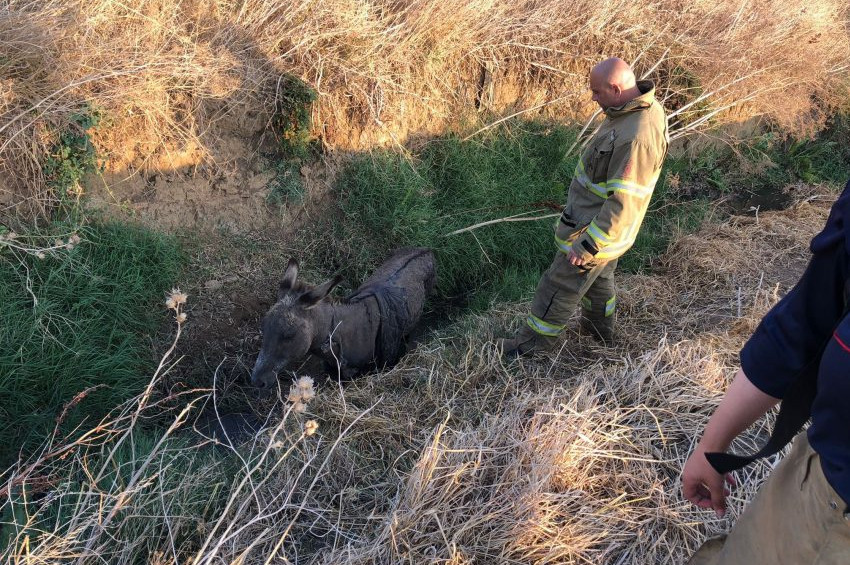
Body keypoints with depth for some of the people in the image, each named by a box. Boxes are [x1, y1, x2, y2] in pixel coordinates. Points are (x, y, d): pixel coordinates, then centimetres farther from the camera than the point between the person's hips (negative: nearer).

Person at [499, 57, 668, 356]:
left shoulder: (637, 137, -35)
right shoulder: (640, 107, -3)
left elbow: (624, 204, -32)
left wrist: (588, 245, -26)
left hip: (596, 228, -9)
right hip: (597, 213, 9)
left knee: (560, 285, 8)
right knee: (599, 276, 28)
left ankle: (535, 339, 27)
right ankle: (601, 328, 49)